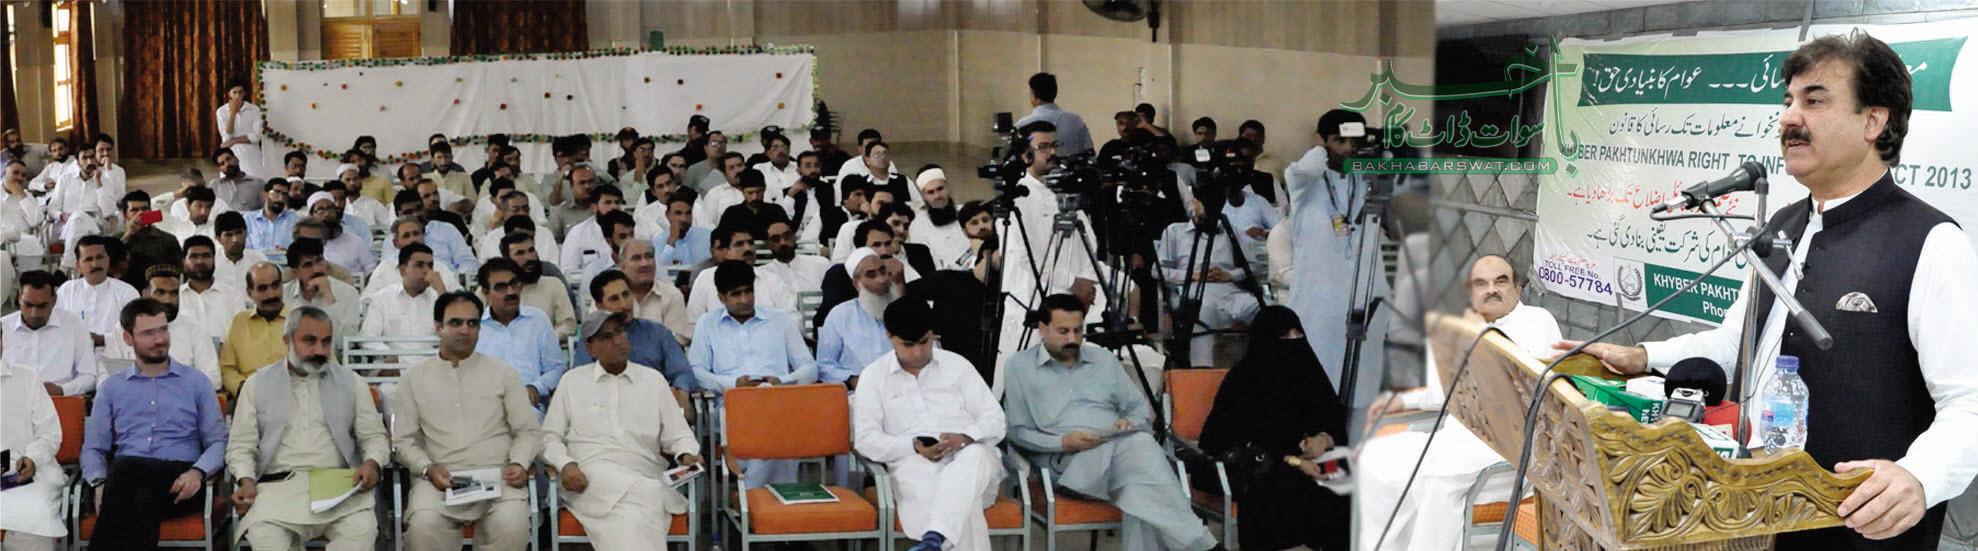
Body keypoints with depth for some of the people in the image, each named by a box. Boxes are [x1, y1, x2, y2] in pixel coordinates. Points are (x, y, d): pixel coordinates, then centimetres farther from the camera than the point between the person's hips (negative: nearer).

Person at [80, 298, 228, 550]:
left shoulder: (196, 382, 18)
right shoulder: (111, 387, 22)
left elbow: (218, 442, 10)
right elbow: (93, 448, 16)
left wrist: (198, 472, -13)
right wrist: (100, 484, -7)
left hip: (179, 486, -1)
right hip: (126, 480, 1)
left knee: (125, 467, -35)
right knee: (142, 502, -38)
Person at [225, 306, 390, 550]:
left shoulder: (351, 383, 17)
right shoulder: (258, 384, 16)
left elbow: (375, 437, 17)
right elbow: (240, 446, 14)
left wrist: (372, 464, -6)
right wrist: (246, 481, -6)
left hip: (338, 485, 0)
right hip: (278, 485, 0)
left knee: (362, 530, -32)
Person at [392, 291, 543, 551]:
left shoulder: (503, 373, 15)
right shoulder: (414, 378, 16)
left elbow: (529, 431, 14)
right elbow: (403, 440, 12)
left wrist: (519, 464, -6)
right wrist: (428, 468, -7)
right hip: (440, 480, 0)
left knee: (512, 523, -32)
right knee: (423, 525, -32)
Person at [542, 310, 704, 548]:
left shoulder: (653, 379, 19)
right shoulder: (572, 381, 17)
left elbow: (678, 434, 18)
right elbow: (550, 437, 16)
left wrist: (687, 454, -4)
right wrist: (565, 464, -4)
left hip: (645, 475, 1)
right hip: (593, 474, -1)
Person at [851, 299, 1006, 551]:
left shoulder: (957, 365, 18)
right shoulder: (873, 376, 15)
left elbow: (996, 421, 12)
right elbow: (865, 439, 6)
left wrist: (965, 438, -12)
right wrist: (914, 446, -11)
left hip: (969, 454, 1)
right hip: (914, 464, -1)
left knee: (975, 457, -40)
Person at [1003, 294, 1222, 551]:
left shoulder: (1104, 359, 25)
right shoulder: (1020, 366, 14)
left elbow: (1141, 408, 26)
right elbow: (1017, 432, 6)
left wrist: (1131, 423, 1)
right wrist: (1063, 442, -11)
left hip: (1121, 445, 3)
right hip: (1067, 462, -3)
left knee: (1141, 445, -37)